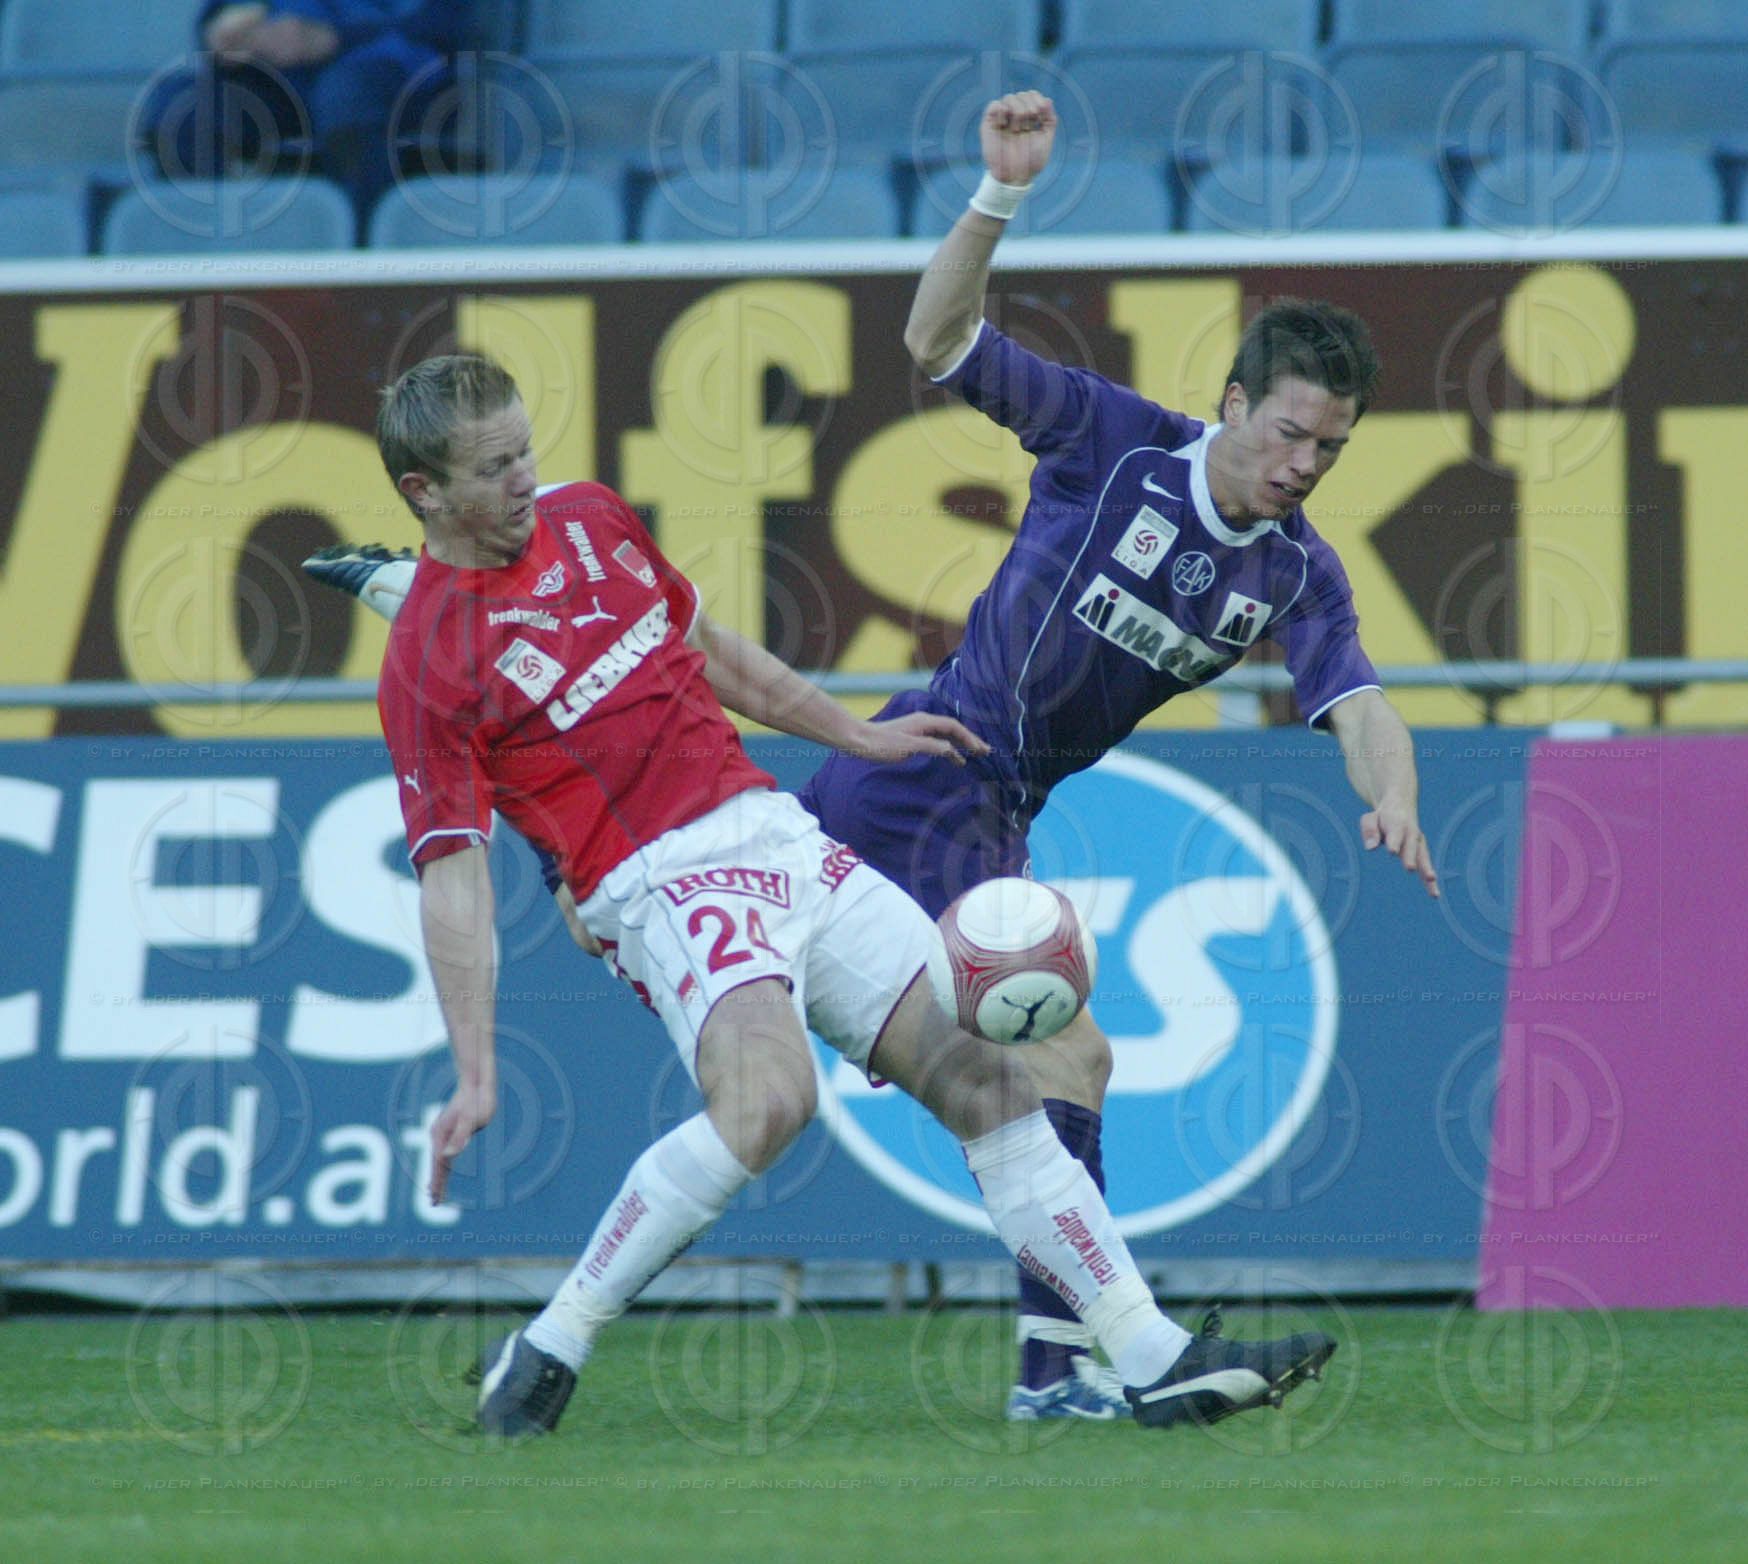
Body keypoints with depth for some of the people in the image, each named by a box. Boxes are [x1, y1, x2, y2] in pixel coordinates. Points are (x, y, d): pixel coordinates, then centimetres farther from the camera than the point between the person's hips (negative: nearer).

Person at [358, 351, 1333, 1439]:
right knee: (769, 1096, -33)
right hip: (664, 885, -7)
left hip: (784, 840, 7)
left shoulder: (588, 518, 11)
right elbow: (453, 878, -12)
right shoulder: (429, 661, -9)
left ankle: (1160, 1361, 0)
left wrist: (856, 734, 31)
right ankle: (550, 1351, -19)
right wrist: (475, 1073, -18)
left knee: (987, 1076, -1)